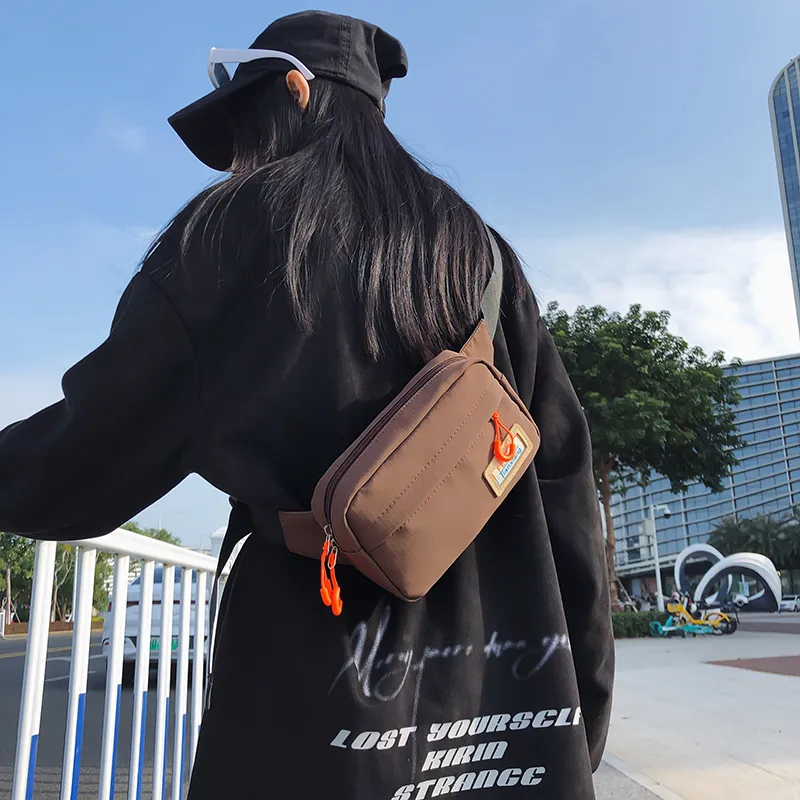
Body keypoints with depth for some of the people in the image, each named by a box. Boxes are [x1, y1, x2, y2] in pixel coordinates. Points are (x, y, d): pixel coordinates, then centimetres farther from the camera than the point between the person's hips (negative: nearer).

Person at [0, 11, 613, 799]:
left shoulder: (231, 230, -2)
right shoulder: (474, 246, 9)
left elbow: (95, 451, 1)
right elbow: (563, 486, 4)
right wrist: (583, 702, 10)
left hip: (324, 685, -4)